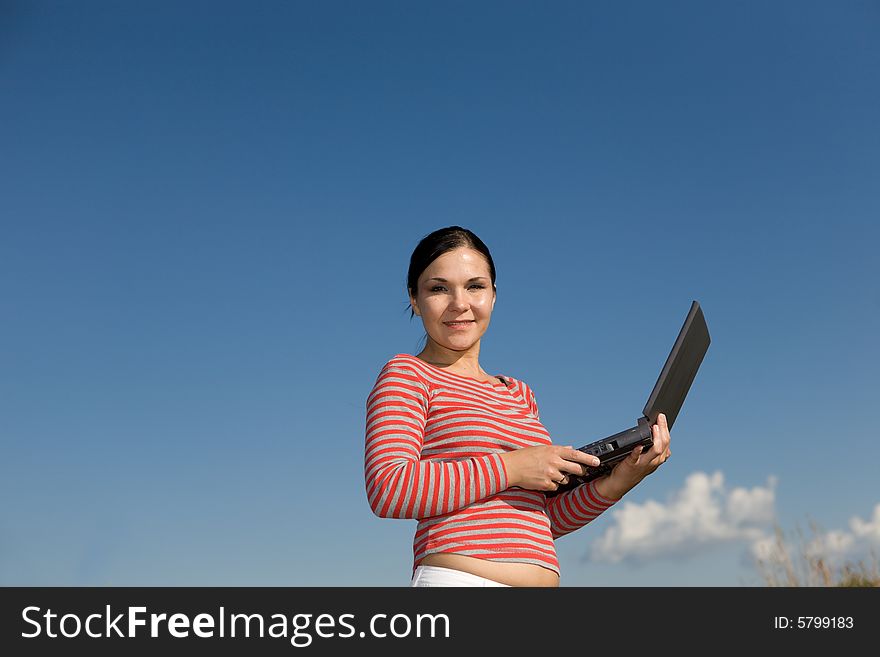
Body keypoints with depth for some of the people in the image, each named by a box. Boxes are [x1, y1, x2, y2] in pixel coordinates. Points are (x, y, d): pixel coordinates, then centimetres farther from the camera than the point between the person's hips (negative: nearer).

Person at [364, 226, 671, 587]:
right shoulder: (406, 374, 2)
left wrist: (616, 483, 4)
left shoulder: (520, 394, 20)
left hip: (542, 580, 5)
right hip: (456, 578, -5)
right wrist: (511, 467, -11)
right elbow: (386, 490, -13)